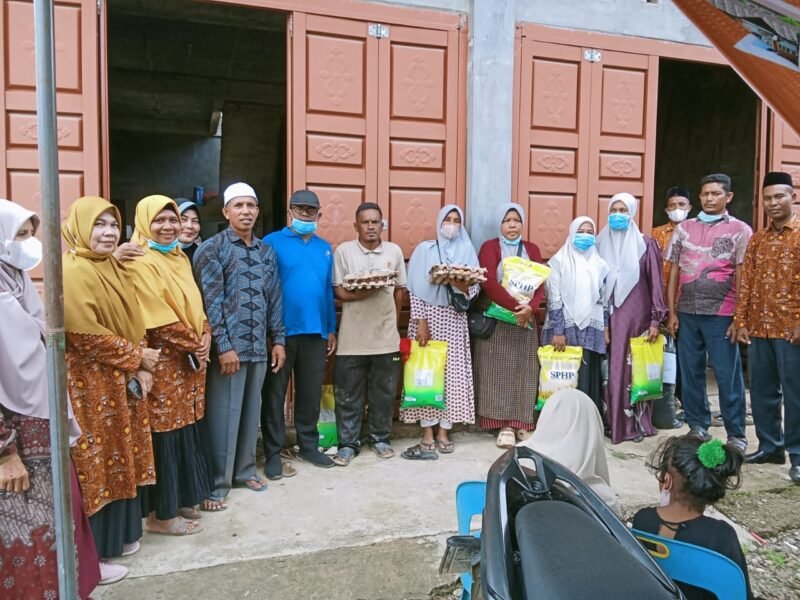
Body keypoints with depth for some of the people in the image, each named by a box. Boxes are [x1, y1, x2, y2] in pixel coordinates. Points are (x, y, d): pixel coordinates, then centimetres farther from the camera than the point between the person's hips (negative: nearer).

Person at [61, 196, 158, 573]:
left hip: (123, 381, 8)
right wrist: (137, 358, -13)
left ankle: (119, 535, 31)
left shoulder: (114, 268, 11)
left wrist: (141, 367, 0)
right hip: (91, 384, -8)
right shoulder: (72, 272, -16)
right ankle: (91, 553, 17)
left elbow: (133, 322, 13)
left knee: (121, 458, 16)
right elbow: (85, 336, -22)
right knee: (95, 463, 2)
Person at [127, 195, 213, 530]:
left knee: (184, 430, 15)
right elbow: (159, 317, -19)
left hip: (189, 362, 8)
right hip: (162, 362, -8)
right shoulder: (140, 264, -13)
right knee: (164, 433, 0)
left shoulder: (179, 258, 14)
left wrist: (205, 336, -2)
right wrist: (193, 345, -13)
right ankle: (160, 514, 13)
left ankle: (180, 499, 29)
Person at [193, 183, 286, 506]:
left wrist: (278, 339, 10)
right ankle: (216, 483, 13)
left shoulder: (267, 252, 13)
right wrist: (223, 346, -16)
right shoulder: (212, 248, -5)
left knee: (251, 412, 14)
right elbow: (210, 301, -11)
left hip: (259, 346, 6)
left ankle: (244, 470, 29)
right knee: (223, 415, 1)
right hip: (228, 346, -5)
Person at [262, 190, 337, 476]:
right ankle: (273, 454, 16)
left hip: (315, 332, 5)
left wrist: (331, 329, 11)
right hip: (281, 331, -4)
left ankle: (309, 446, 27)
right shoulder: (272, 242, -3)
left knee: (311, 393, 13)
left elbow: (328, 290, 14)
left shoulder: (325, 248, 12)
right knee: (275, 394, 6)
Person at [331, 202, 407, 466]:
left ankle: (380, 438, 27)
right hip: (352, 337, -2)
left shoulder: (394, 251, 5)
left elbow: (400, 290, 12)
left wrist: (394, 323, 12)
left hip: (386, 336, 2)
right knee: (348, 394, 5)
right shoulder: (344, 251, -2)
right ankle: (347, 443, 18)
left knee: (384, 393, 11)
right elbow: (338, 291, -4)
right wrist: (360, 295, -21)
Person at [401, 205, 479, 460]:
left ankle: (443, 433, 12)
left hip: (454, 319, 2)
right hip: (429, 316, -2)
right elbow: (415, 288, -4)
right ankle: (428, 437, 0)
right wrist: (420, 321, -13)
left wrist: (462, 286, -20)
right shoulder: (425, 249, 3)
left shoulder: (467, 251, 8)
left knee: (452, 374, 1)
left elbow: (476, 287, 2)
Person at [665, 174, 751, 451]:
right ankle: (698, 426, 21)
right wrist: (672, 312, 5)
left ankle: (736, 434, 13)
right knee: (690, 373, 8)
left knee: (728, 376, 1)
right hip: (687, 313, 3)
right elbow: (674, 273, 10)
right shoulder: (684, 228, 10)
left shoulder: (740, 230, 2)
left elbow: (742, 278, -1)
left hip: (721, 314, -3)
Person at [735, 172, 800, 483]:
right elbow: (746, 283, 11)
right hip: (759, 328, 5)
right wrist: (741, 322, 6)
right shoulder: (756, 239, 13)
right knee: (761, 390, 11)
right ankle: (770, 446, 24)